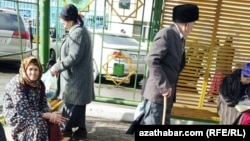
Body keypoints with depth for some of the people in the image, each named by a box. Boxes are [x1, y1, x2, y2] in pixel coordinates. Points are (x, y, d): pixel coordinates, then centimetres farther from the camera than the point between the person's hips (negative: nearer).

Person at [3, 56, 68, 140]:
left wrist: (50, 115, -23)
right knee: (38, 125, -28)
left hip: (34, 112, 6)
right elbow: (24, 110, -26)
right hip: (16, 115, -6)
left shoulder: (39, 84, -3)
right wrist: (48, 115, -29)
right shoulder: (17, 84, -22)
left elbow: (43, 104, -1)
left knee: (52, 122, -15)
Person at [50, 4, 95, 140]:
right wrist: (59, 64, 12)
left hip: (76, 77, -10)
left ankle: (65, 130, 23)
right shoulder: (79, 31, 14)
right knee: (77, 104, 17)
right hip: (77, 76, 10)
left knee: (71, 104, 6)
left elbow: (73, 57, -24)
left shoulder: (77, 32, -19)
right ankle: (80, 130, 28)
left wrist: (57, 67, -15)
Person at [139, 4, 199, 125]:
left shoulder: (180, 38, 12)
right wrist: (163, 86, -22)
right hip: (157, 92, -9)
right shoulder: (166, 34, -15)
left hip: (167, 92, 9)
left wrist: (168, 87, 12)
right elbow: (151, 60, -24)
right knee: (150, 123, 1)